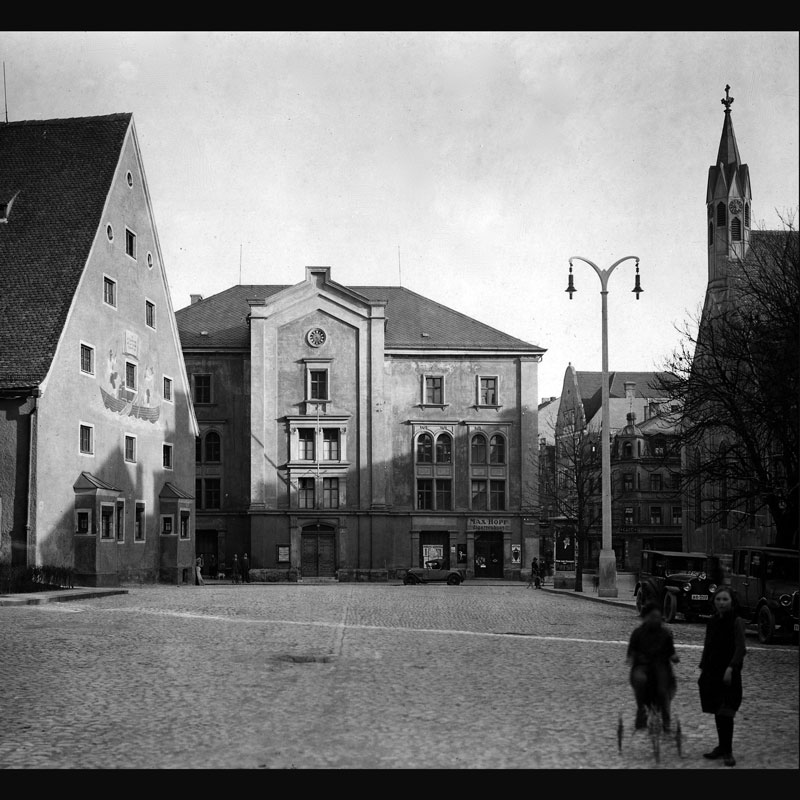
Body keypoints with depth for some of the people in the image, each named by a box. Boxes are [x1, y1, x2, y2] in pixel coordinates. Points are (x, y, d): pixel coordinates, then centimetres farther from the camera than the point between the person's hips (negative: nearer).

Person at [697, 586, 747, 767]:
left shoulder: (736, 621, -7)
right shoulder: (712, 622, 11)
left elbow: (740, 649, -13)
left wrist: (731, 668, -23)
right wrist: (703, 670, 13)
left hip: (729, 674, -6)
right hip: (712, 673, 6)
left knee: (725, 713, -10)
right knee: (717, 713, 10)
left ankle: (727, 752, -5)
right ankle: (722, 747, 21)